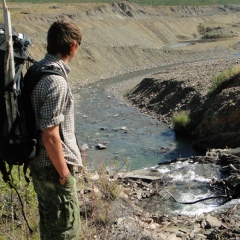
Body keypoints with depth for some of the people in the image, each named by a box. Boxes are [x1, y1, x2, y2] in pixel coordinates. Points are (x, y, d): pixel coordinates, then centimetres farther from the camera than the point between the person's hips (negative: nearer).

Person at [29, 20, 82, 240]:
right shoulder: (56, 82, -26)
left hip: (39, 162, 9)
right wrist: (63, 172, -13)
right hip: (52, 166, -9)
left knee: (49, 221, 24)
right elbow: (50, 136, -26)